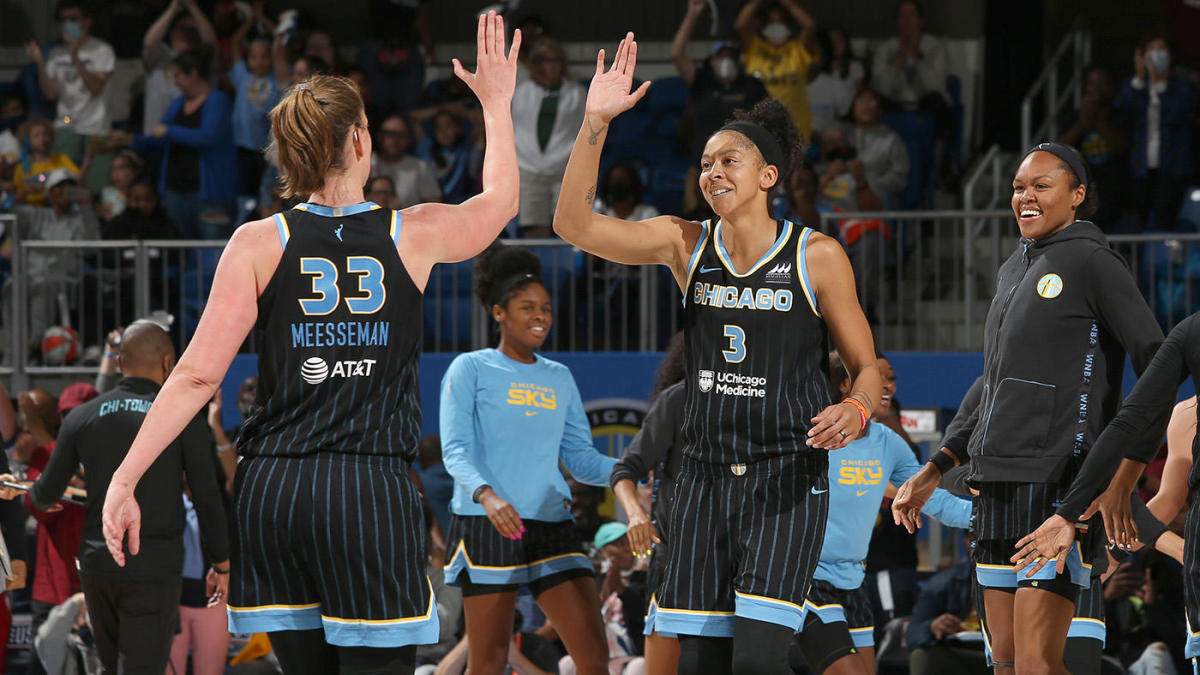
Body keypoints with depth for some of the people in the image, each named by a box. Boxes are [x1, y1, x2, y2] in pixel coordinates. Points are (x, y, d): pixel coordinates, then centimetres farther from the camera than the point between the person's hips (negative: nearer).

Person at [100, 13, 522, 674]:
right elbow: (500, 201, 25)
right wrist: (496, 105, 38)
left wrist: (124, 480, -2)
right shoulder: (414, 236, 2)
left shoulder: (259, 244, 0)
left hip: (271, 492, 2)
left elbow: (199, 375, -5)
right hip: (370, 494, -2)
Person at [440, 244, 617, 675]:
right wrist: (486, 495, -28)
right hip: (485, 526, -4)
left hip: (551, 526, 5)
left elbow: (582, 460, 15)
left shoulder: (559, 378, 16)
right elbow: (455, 450, -9)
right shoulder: (471, 369, 2)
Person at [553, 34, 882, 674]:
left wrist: (854, 409, -18)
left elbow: (865, 366, 5)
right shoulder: (686, 244, 5)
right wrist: (595, 122, -15)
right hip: (705, 477, 4)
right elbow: (575, 224, -6)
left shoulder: (817, 256, -2)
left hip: (787, 482, -4)